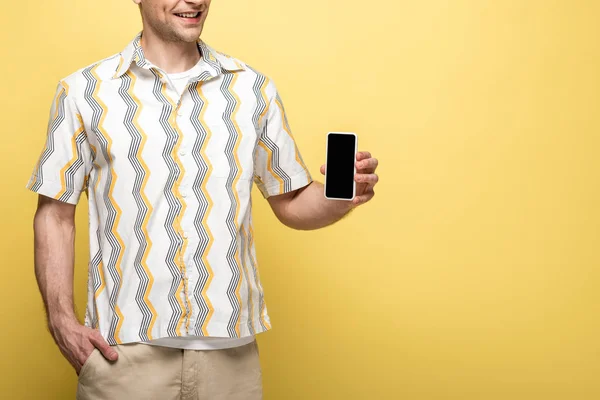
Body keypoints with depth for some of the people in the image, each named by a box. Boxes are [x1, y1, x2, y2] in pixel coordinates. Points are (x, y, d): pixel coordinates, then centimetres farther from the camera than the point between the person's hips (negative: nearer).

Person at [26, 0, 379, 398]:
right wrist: (62, 321, -5)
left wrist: (339, 199, -11)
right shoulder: (83, 91, 2)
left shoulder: (254, 89, 6)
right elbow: (56, 214, 4)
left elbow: (292, 202, 10)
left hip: (231, 347, 2)